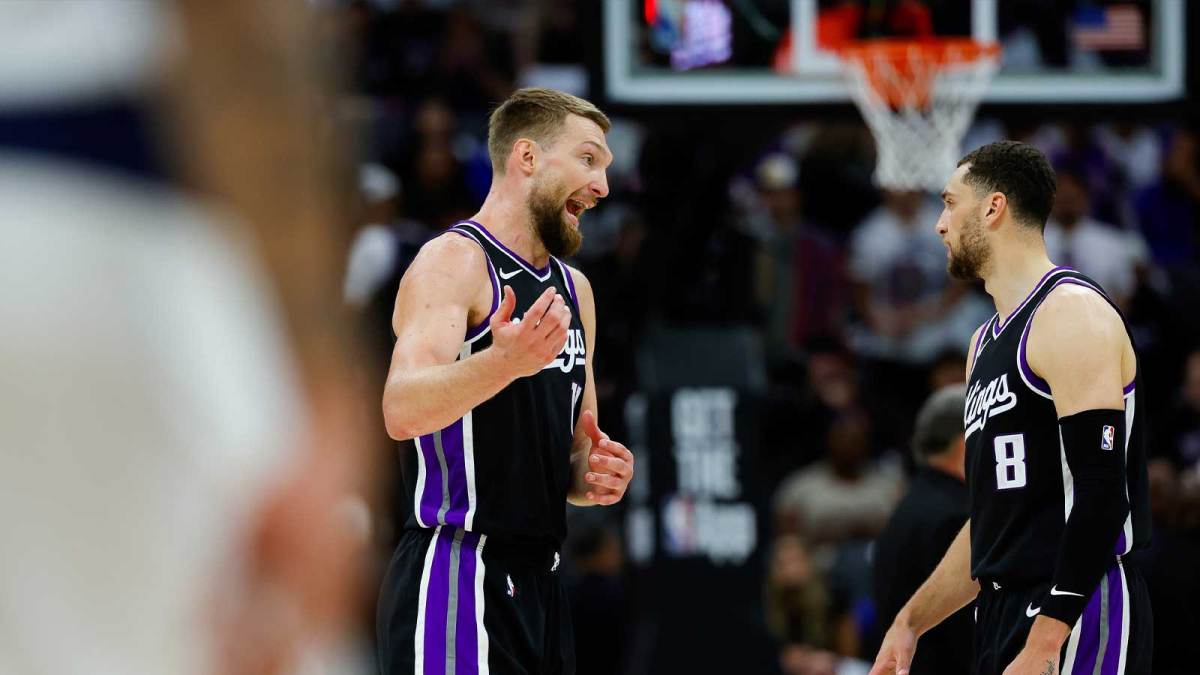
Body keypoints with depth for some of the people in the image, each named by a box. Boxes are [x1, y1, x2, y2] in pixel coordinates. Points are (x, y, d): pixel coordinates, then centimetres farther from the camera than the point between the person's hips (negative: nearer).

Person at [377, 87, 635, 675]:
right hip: (458, 576, -9)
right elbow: (401, 411, -24)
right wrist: (503, 363, -42)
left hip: (537, 580, 9)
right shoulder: (454, 261, -8)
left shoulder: (573, 289, 18)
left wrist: (594, 477, 3)